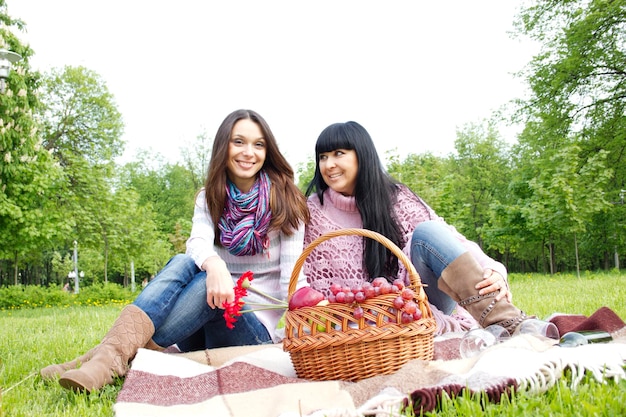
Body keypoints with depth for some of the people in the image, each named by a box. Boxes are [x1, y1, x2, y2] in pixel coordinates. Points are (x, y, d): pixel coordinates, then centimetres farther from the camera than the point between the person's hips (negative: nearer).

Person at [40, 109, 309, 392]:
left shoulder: (284, 199, -4)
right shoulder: (210, 197, 5)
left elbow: (292, 274, -13)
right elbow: (198, 242, -17)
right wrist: (214, 264, -41)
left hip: (256, 326, -2)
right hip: (207, 323, 3)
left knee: (206, 285, -32)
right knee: (184, 263, -27)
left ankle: (115, 357, -41)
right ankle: (109, 353, -41)